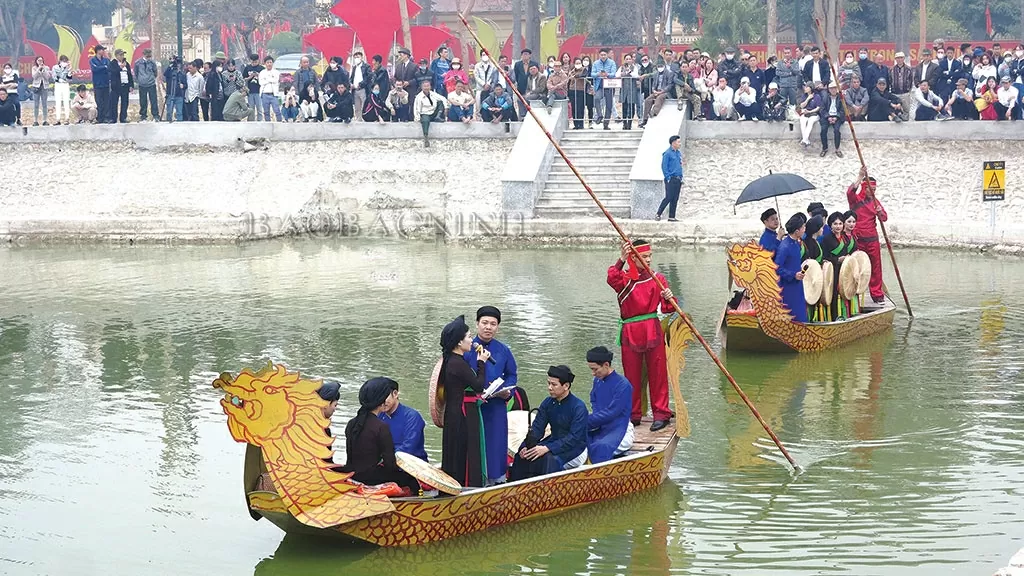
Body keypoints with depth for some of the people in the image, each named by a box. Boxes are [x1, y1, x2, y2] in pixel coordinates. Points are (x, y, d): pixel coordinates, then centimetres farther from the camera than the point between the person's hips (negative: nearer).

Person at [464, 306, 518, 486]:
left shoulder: (503, 350, 6)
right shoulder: (467, 349, -5)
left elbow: (512, 374, 17)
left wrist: (507, 391, -2)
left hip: (497, 406, 3)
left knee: (497, 443, 6)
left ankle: (496, 477, 18)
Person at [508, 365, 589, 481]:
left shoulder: (578, 407, -17)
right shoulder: (548, 403, 2)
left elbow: (574, 438, -23)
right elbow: (536, 428, -1)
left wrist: (547, 448, -33)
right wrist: (526, 446, -21)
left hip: (575, 448, -6)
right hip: (554, 442, 6)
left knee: (549, 460, -34)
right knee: (523, 455, -16)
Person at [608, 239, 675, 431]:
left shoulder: (657, 279, 6)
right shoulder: (625, 279, 0)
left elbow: (668, 307, 4)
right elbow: (612, 278, -24)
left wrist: (668, 298, -18)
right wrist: (621, 260, -36)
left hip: (652, 330, 1)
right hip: (630, 333, -1)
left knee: (657, 373, 1)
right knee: (631, 375, 7)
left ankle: (661, 413, 7)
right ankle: (633, 415, 16)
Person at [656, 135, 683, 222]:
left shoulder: (679, 153, 15)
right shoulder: (667, 153, -8)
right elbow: (664, 167, -11)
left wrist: (681, 179, 15)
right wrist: (668, 178, -16)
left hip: (678, 180, 8)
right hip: (671, 180, -8)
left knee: (675, 199, 6)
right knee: (669, 198, -11)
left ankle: (672, 217, 10)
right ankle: (658, 215, -4)